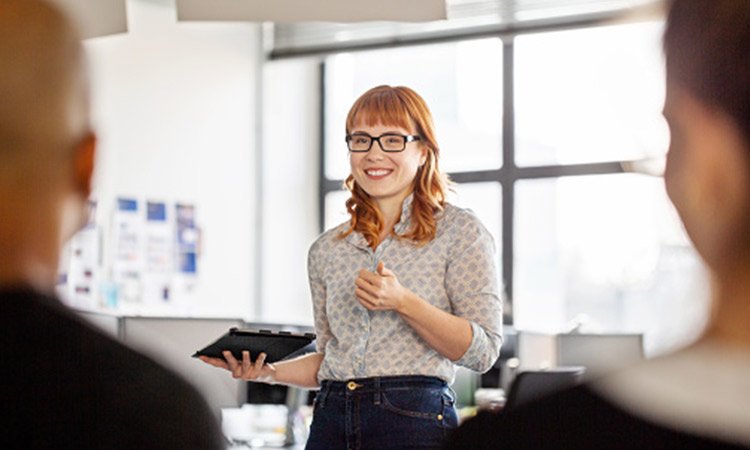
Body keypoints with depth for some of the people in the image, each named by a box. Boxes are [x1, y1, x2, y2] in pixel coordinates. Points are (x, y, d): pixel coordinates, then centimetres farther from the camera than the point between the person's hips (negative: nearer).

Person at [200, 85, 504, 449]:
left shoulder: (459, 232, -1)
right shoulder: (327, 249, 11)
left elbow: (483, 351, -8)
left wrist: (403, 302, -19)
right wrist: (270, 372, 0)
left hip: (413, 418, -4)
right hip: (331, 417, 4)